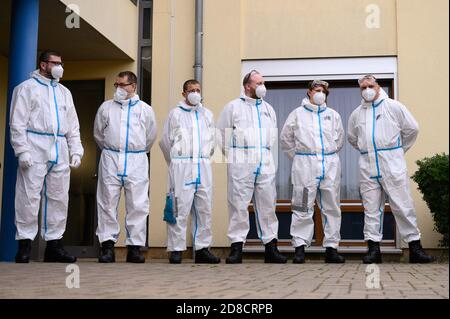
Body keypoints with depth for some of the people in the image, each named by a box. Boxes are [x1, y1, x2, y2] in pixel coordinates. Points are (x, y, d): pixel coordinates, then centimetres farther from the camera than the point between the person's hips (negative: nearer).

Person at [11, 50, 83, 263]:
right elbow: (18, 122, -3)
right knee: (29, 197, -6)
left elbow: (73, 125, 21)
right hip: (35, 148, -5)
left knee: (58, 199, 5)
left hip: (60, 151, 6)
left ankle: (54, 243, 12)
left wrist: (76, 150, 10)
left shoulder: (64, 92, 22)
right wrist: (22, 150, -13)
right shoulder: (27, 88, 5)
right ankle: (25, 244, 0)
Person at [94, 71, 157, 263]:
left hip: (136, 162, -1)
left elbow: (151, 136, 17)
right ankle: (108, 246, 4)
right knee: (108, 203, -1)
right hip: (110, 160, 1)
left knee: (137, 205, -3)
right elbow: (98, 133, 19)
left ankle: (134, 247, 3)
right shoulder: (106, 107, 11)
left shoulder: (145, 110, 9)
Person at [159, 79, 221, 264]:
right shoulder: (175, 114, 4)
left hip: (203, 167, 4)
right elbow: (165, 140, 6)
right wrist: (176, 162, 10)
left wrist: (204, 159, 14)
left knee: (204, 209, 4)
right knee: (180, 209, -7)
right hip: (181, 167, -4)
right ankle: (176, 250, -2)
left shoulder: (207, 114, 16)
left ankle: (202, 249, 11)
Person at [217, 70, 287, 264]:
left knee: (267, 205, 3)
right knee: (239, 205, -4)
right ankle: (236, 247, 2)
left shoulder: (268, 108, 18)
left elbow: (274, 134, 26)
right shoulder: (233, 106, 5)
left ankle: (271, 247, 8)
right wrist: (231, 154, 2)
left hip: (265, 164, 4)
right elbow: (221, 133, 5)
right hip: (241, 164, -4)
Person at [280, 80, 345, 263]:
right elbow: (285, 138, 11)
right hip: (305, 165, -3)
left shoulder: (333, 115, 14)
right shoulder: (298, 114, 7)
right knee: (303, 208, -6)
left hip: (330, 164, 3)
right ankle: (300, 247, -2)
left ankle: (331, 248, 9)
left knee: (332, 207, 4)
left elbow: (339, 139, 21)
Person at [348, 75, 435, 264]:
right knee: (371, 208, 3)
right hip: (367, 166, 4)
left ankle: (415, 247, 2)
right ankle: (373, 248, 7)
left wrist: (402, 149, 10)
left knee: (403, 206, -3)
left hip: (392, 163, -3)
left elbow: (412, 129, 6)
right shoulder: (356, 114, 14)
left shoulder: (393, 106, 3)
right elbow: (352, 138, 28)